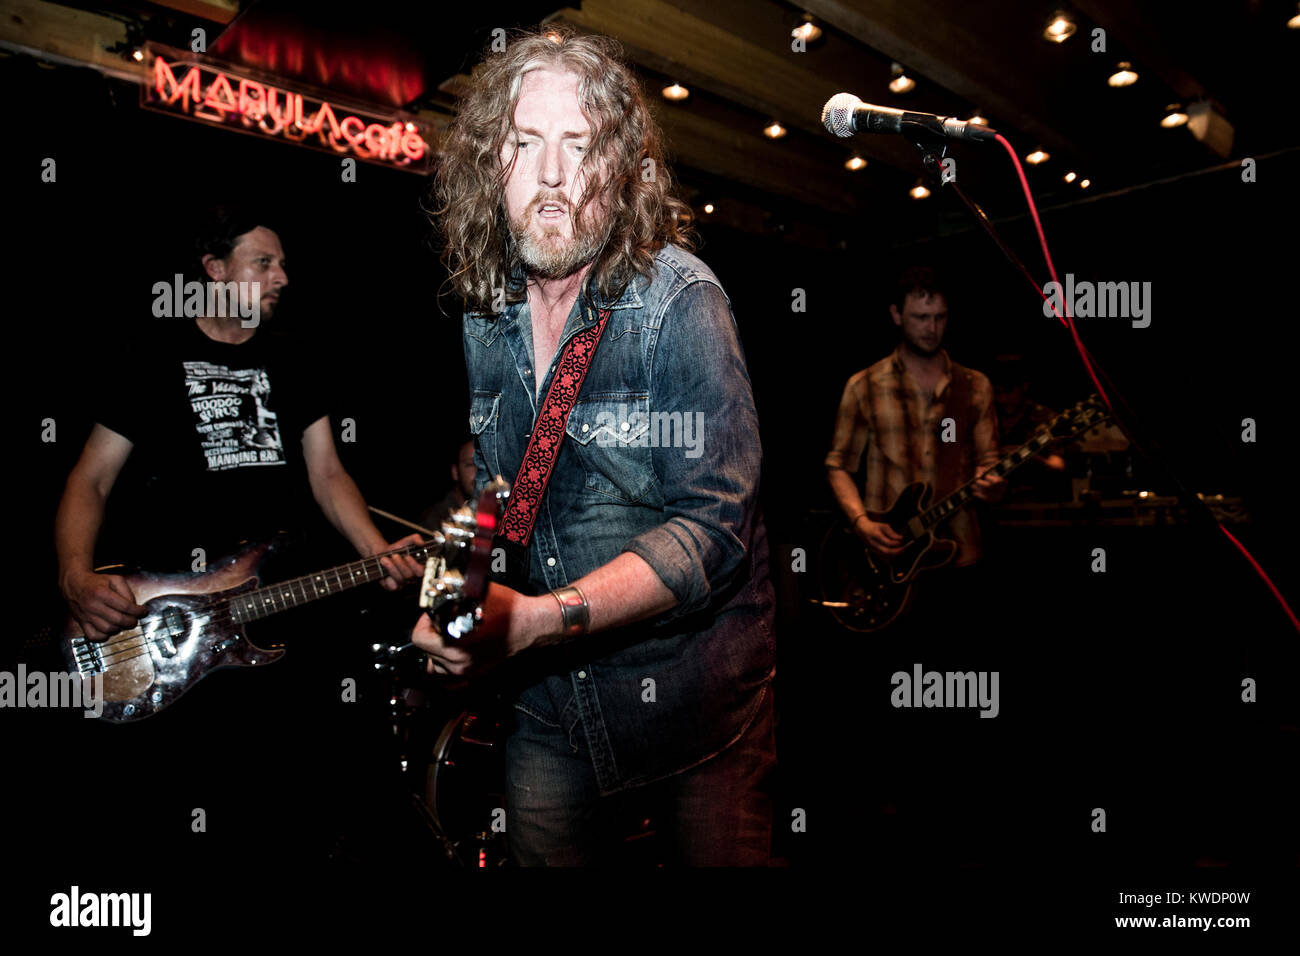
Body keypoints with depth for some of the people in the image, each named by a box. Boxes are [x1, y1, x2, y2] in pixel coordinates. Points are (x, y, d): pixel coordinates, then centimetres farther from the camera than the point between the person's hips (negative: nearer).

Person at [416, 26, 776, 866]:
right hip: (547, 702, 5)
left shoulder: (678, 300, -17)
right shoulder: (487, 314, 1)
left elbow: (714, 529, -24)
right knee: (546, 858, 20)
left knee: (719, 854, 13)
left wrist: (532, 621, -33)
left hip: (688, 694, -4)